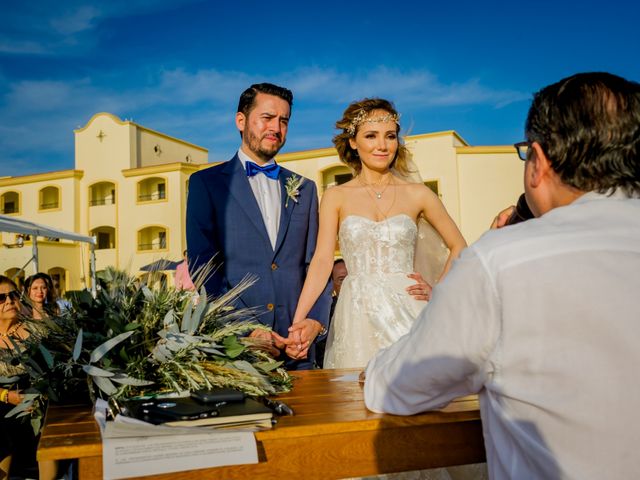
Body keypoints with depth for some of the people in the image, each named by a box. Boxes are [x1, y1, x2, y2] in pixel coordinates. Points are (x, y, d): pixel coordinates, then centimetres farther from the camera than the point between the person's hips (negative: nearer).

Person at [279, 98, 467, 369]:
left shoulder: (417, 194, 5)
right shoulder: (335, 197, 3)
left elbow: (458, 247, 13)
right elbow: (322, 259, -5)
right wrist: (298, 321, -15)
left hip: (406, 309, 1)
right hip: (357, 314, 0)